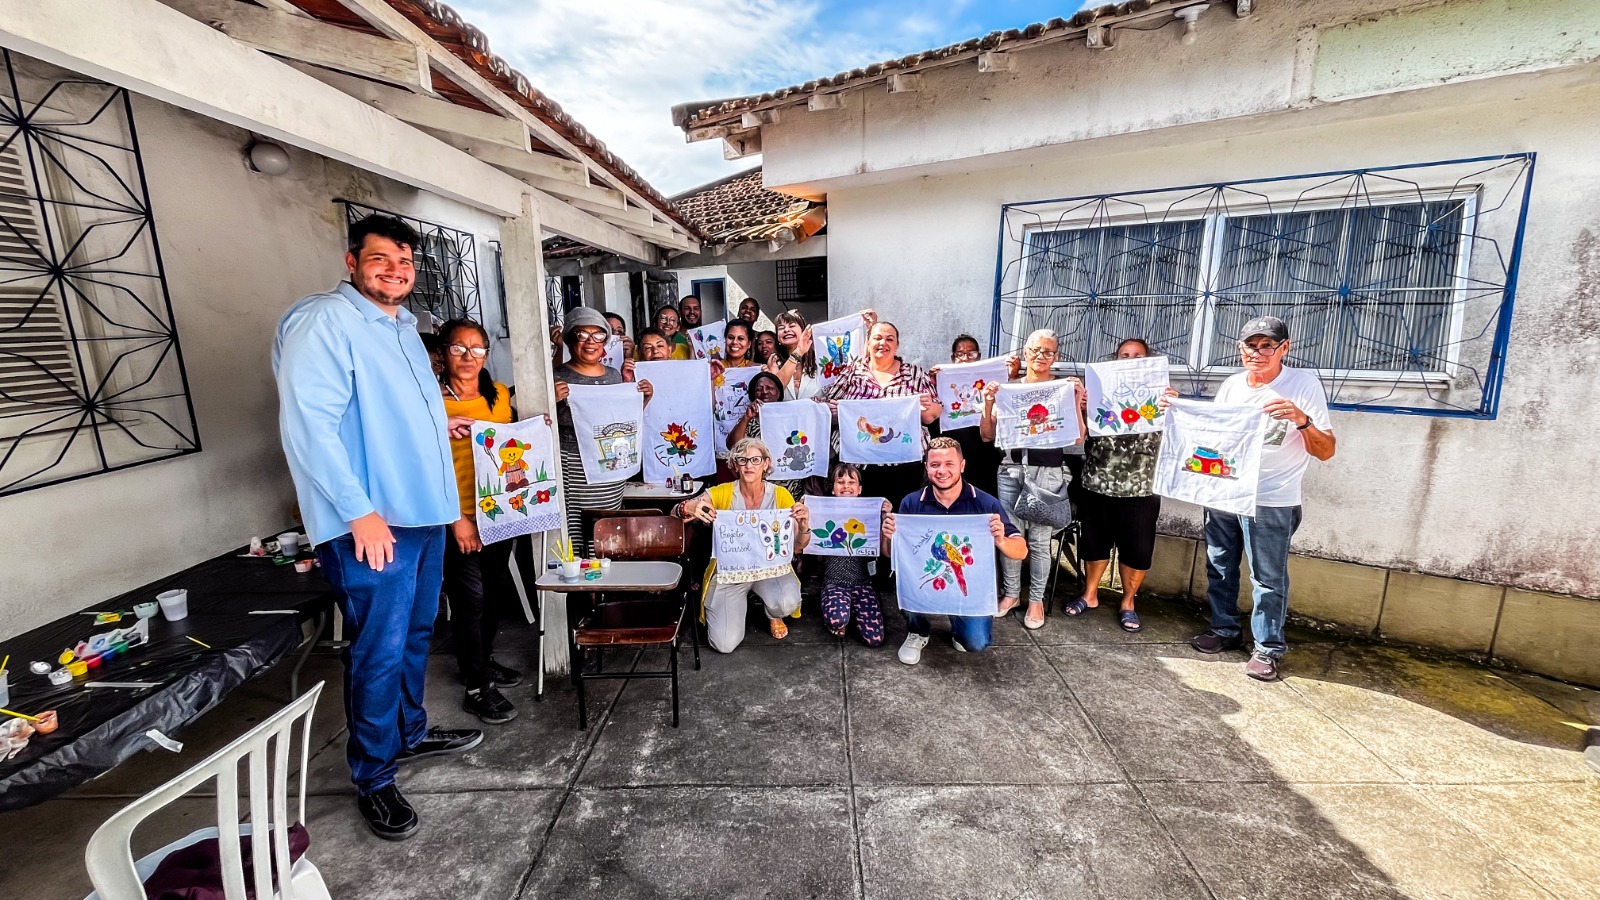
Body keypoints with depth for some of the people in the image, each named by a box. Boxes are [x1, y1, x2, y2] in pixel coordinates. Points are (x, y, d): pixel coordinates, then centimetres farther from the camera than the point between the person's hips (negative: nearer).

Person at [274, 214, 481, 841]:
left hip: (425, 512, 9)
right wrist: (359, 512, -22)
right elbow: (308, 425, -21)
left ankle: (410, 733, 38)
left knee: (416, 634, 20)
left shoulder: (403, 328, 16)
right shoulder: (325, 322, -12)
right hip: (371, 522, -9)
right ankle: (372, 779, 20)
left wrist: (440, 426, 18)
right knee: (379, 652, 1)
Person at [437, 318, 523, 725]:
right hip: (458, 518, -6)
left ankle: (482, 661, 38)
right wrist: (457, 518, -16)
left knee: (496, 591, 16)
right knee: (470, 598, 2)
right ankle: (477, 687, 18)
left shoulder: (499, 395, 6)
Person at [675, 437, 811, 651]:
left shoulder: (780, 496, -9)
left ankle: (774, 615, 9)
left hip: (770, 567, 0)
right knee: (725, 644, -13)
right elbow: (674, 514, -13)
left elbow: (798, 546, -6)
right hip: (729, 570, 0)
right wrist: (689, 508, -37)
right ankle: (738, 601, 22)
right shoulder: (722, 493, -12)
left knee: (788, 602, -32)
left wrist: (804, 525, -29)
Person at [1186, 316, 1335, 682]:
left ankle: (1268, 648, 18)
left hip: (1271, 502, -5)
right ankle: (1225, 630, 31)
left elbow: (1326, 451, -10)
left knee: (1268, 578, 2)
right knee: (1219, 567, 14)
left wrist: (1301, 419, -27)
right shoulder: (1231, 385, 5)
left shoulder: (1304, 384, -8)